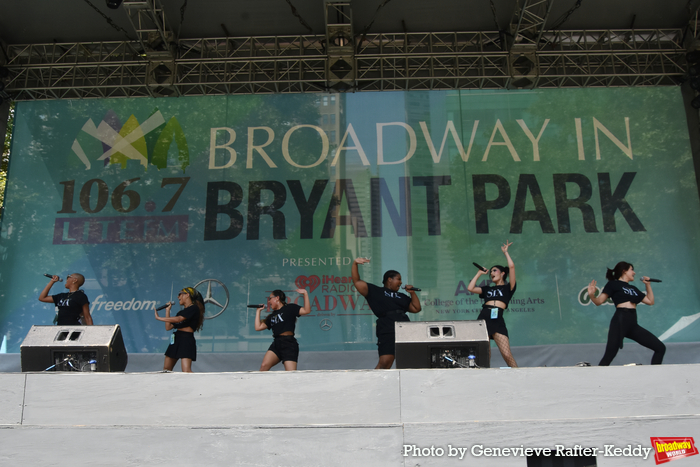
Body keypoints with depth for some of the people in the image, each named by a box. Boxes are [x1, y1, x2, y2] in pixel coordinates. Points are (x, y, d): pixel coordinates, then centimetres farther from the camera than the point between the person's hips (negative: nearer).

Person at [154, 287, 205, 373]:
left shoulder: (194, 308, -5)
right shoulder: (181, 312, 21)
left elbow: (178, 319, -19)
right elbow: (168, 327, 17)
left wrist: (159, 318, -13)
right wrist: (167, 311, 17)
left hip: (186, 340, -9)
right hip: (176, 340, 9)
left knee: (186, 371, -20)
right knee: (166, 370, 10)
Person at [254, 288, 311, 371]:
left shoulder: (290, 308, 7)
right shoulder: (271, 316, 24)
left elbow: (306, 311, -5)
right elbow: (258, 327, 19)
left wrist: (305, 294, -9)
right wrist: (258, 311, 26)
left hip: (289, 343, -5)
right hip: (276, 343, 5)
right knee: (264, 366, -16)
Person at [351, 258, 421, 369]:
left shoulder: (402, 297, 29)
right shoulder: (375, 291, 13)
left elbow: (416, 308, 28)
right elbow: (356, 281, 8)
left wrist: (412, 293, 19)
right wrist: (355, 264, -1)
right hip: (388, 330, -6)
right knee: (385, 363, -16)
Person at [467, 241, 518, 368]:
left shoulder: (508, 287, 15)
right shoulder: (488, 289, 27)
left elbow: (512, 266, 4)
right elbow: (470, 288, 16)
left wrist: (505, 252, 18)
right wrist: (479, 274, 26)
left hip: (498, 320, -4)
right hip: (483, 318, 4)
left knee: (507, 354, -14)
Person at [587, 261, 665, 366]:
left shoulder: (633, 289, 25)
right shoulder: (613, 284, 5)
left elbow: (650, 301, 29)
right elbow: (599, 302, -2)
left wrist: (648, 284, 24)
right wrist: (591, 295, -23)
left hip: (633, 325, 8)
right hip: (620, 322, -7)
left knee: (660, 348, 7)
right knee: (608, 357, -17)